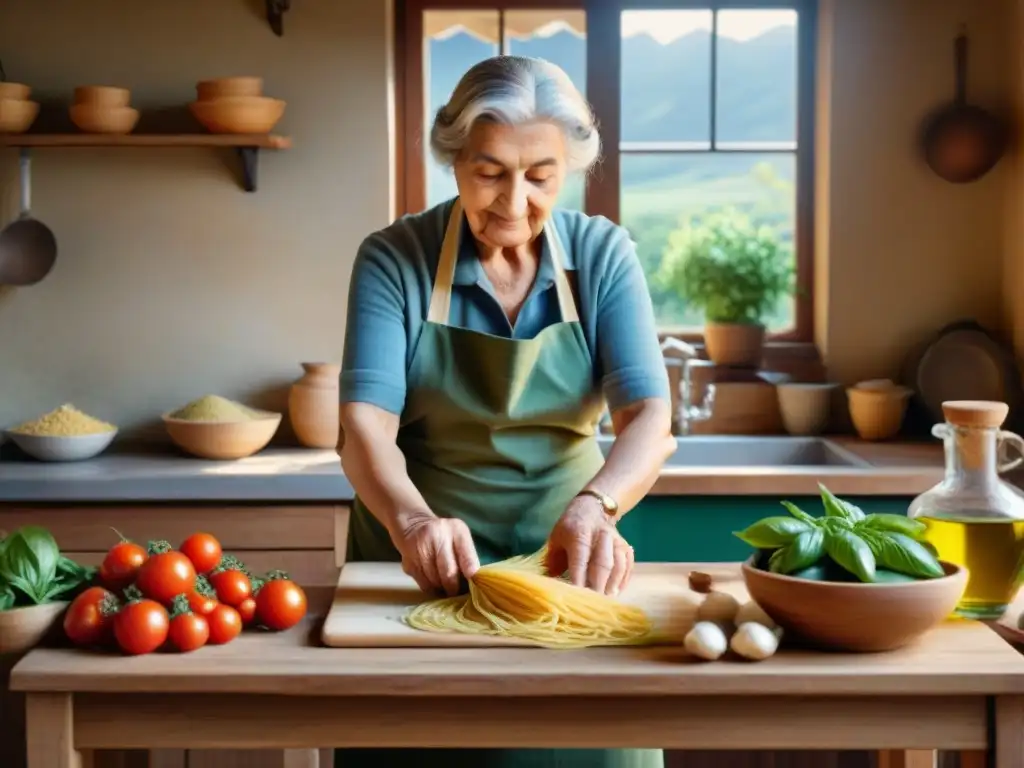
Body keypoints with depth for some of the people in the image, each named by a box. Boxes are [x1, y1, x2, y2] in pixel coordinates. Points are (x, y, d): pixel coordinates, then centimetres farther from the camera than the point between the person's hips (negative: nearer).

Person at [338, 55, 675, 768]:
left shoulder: (604, 255, -5)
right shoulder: (394, 259, -9)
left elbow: (649, 417, -15)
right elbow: (366, 423, -18)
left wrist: (594, 505, -35)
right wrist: (411, 518, -39)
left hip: (561, 559, 1)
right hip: (419, 571, -1)